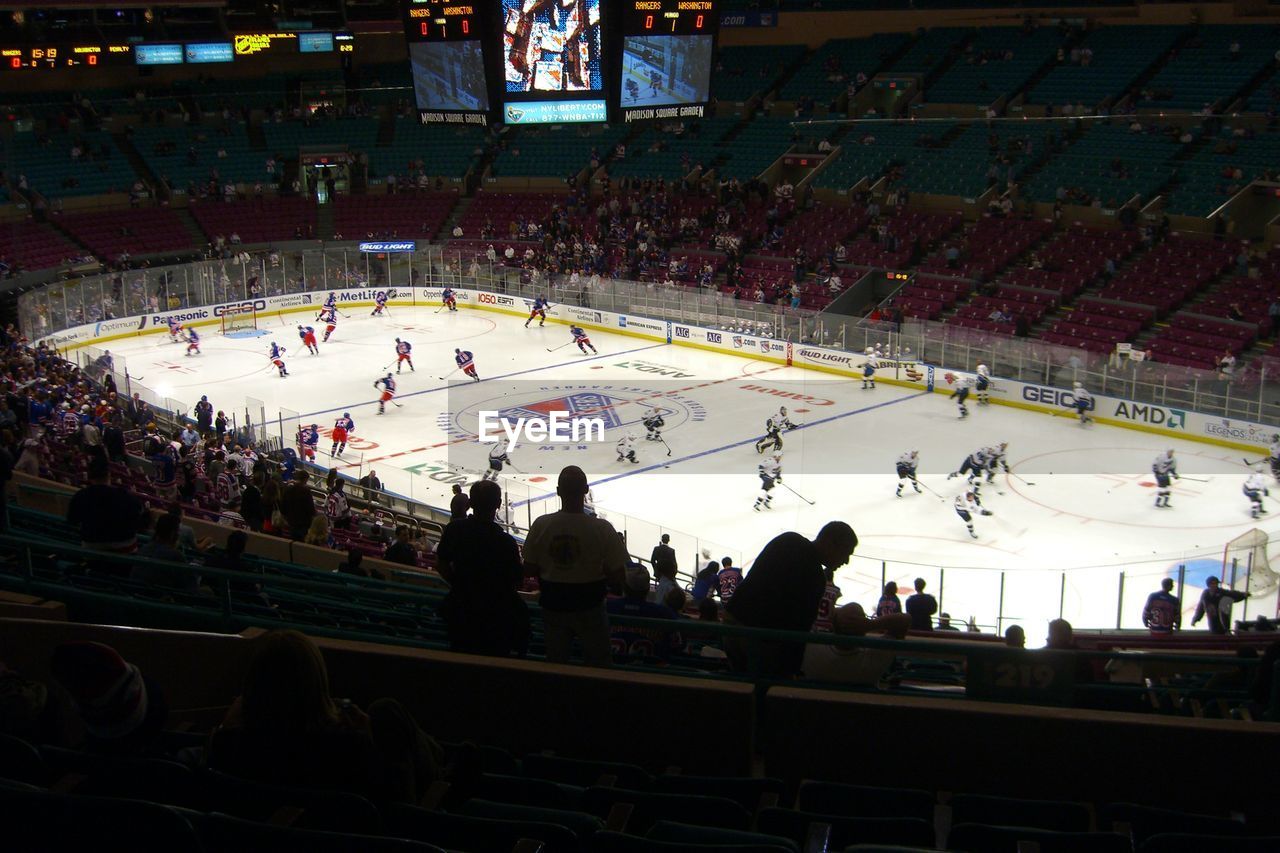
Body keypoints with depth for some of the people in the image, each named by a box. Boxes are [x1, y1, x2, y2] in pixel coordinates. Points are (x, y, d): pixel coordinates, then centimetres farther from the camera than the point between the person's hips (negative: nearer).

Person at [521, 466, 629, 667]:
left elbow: (528, 569, -5)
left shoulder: (541, 525, -14)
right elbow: (617, 577, -15)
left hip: (553, 608, 2)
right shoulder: (602, 529, -19)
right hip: (589, 610, -2)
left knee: (556, 663, 19)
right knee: (597, 665, 16)